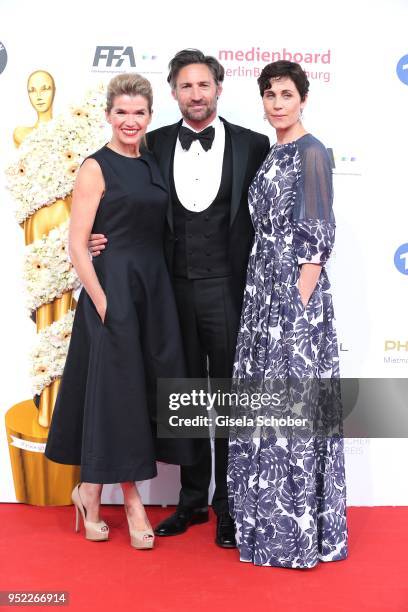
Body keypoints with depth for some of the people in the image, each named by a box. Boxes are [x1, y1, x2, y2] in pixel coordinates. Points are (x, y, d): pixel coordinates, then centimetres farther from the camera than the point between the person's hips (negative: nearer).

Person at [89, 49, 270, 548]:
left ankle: (228, 505, 20)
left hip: (228, 288, -3)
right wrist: (99, 238, -4)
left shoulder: (252, 145, 0)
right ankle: (192, 498, 27)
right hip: (175, 287, 3)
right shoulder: (155, 144, 7)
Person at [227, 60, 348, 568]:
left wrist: (301, 300, -16)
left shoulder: (311, 153, -8)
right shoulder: (270, 153, 16)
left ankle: (298, 531, 9)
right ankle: (268, 519, 23)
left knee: (293, 398, -3)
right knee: (264, 398, 11)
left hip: (295, 288, -8)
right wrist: (261, 293, 14)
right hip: (264, 285, 8)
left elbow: (318, 235, -12)